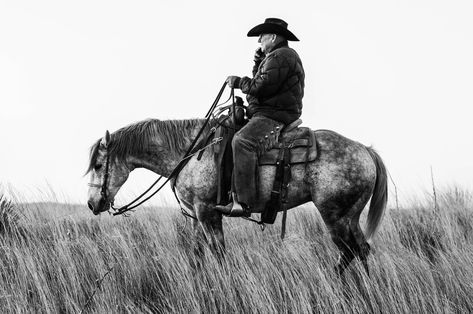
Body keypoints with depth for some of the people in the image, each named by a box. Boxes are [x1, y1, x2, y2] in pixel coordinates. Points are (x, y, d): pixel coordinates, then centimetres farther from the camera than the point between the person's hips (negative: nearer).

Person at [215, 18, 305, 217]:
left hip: (275, 117, -12)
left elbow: (262, 87, -20)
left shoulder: (281, 56, -11)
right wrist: (258, 63, 13)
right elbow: (261, 83, 25)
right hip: (265, 115, 12)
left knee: (242, 141, -32)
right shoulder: (273, 57, 25)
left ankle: (244, 202, -39)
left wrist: (238, 82, -7)